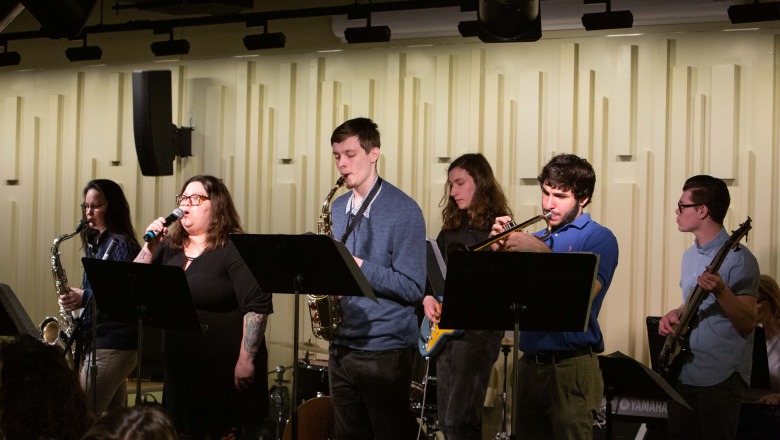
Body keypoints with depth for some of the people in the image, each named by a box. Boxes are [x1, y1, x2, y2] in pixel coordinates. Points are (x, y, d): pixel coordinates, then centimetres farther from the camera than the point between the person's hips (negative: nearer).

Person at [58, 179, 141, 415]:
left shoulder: (121, 245, -10)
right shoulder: (96, 243, 16)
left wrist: (84, 298, -22)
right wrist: (75, 298, 4)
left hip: (112, 345, -9)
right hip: (96, 341, 9)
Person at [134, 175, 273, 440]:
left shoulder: (235, 250, -8)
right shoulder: (170, 247, 12)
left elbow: (257, 306, -15)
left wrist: (246, 359, -20)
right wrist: (150, 247, -4)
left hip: (227, 369, -6)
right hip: (180, 367, 7)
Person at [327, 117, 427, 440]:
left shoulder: (403, 211, -11)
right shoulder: (337, 208, 11)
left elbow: (412, 287, -16)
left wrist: (357, 265, -22)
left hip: (385, 349, -7)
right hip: (342, 345, 7)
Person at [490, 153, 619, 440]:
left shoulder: (598, 238, -3)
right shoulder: (535, 238, 16)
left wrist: (541, 251, -23)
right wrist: (500, 250, -5)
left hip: (572, 367, -6)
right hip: (530, 364, 6)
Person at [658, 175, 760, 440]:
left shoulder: (737, 258, -12)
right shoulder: (690, 256, 13)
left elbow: (747, 324, -17)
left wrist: (720, 291, -32)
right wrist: (675, 315, 4)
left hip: (721, 378, -8)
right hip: (683, 373, 8)